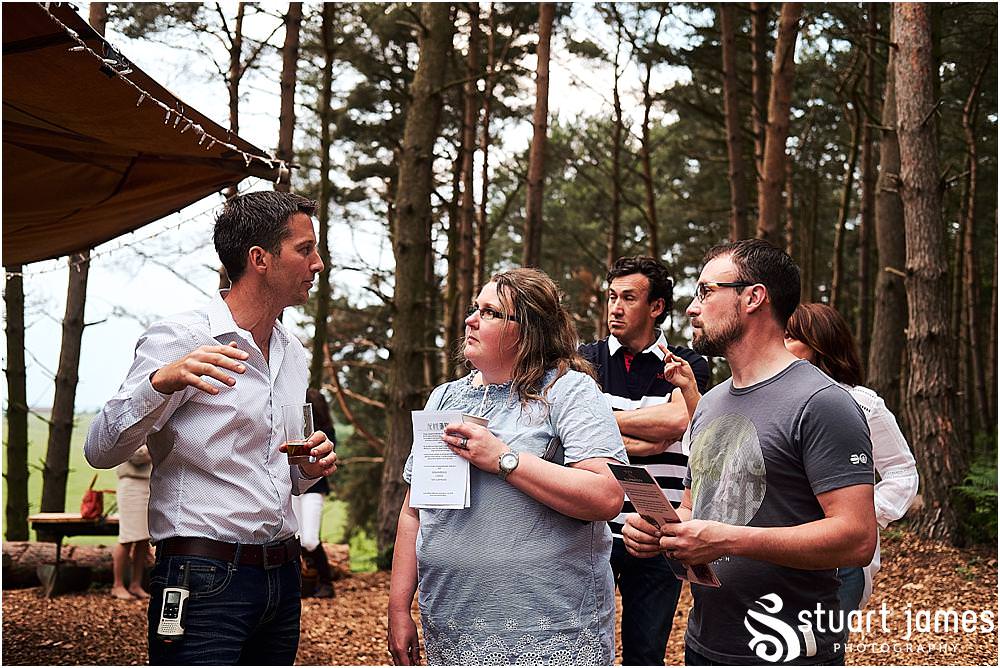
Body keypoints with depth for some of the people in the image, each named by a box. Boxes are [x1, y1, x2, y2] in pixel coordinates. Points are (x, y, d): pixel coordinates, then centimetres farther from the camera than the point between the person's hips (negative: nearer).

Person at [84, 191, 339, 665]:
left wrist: (309, 469, 1)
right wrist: (163, 380, -33)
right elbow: (101, 451, -17)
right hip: (204, 580, -7)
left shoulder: (293, 353, 13)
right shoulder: (182, 338, -9)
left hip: (281, 573, 7)